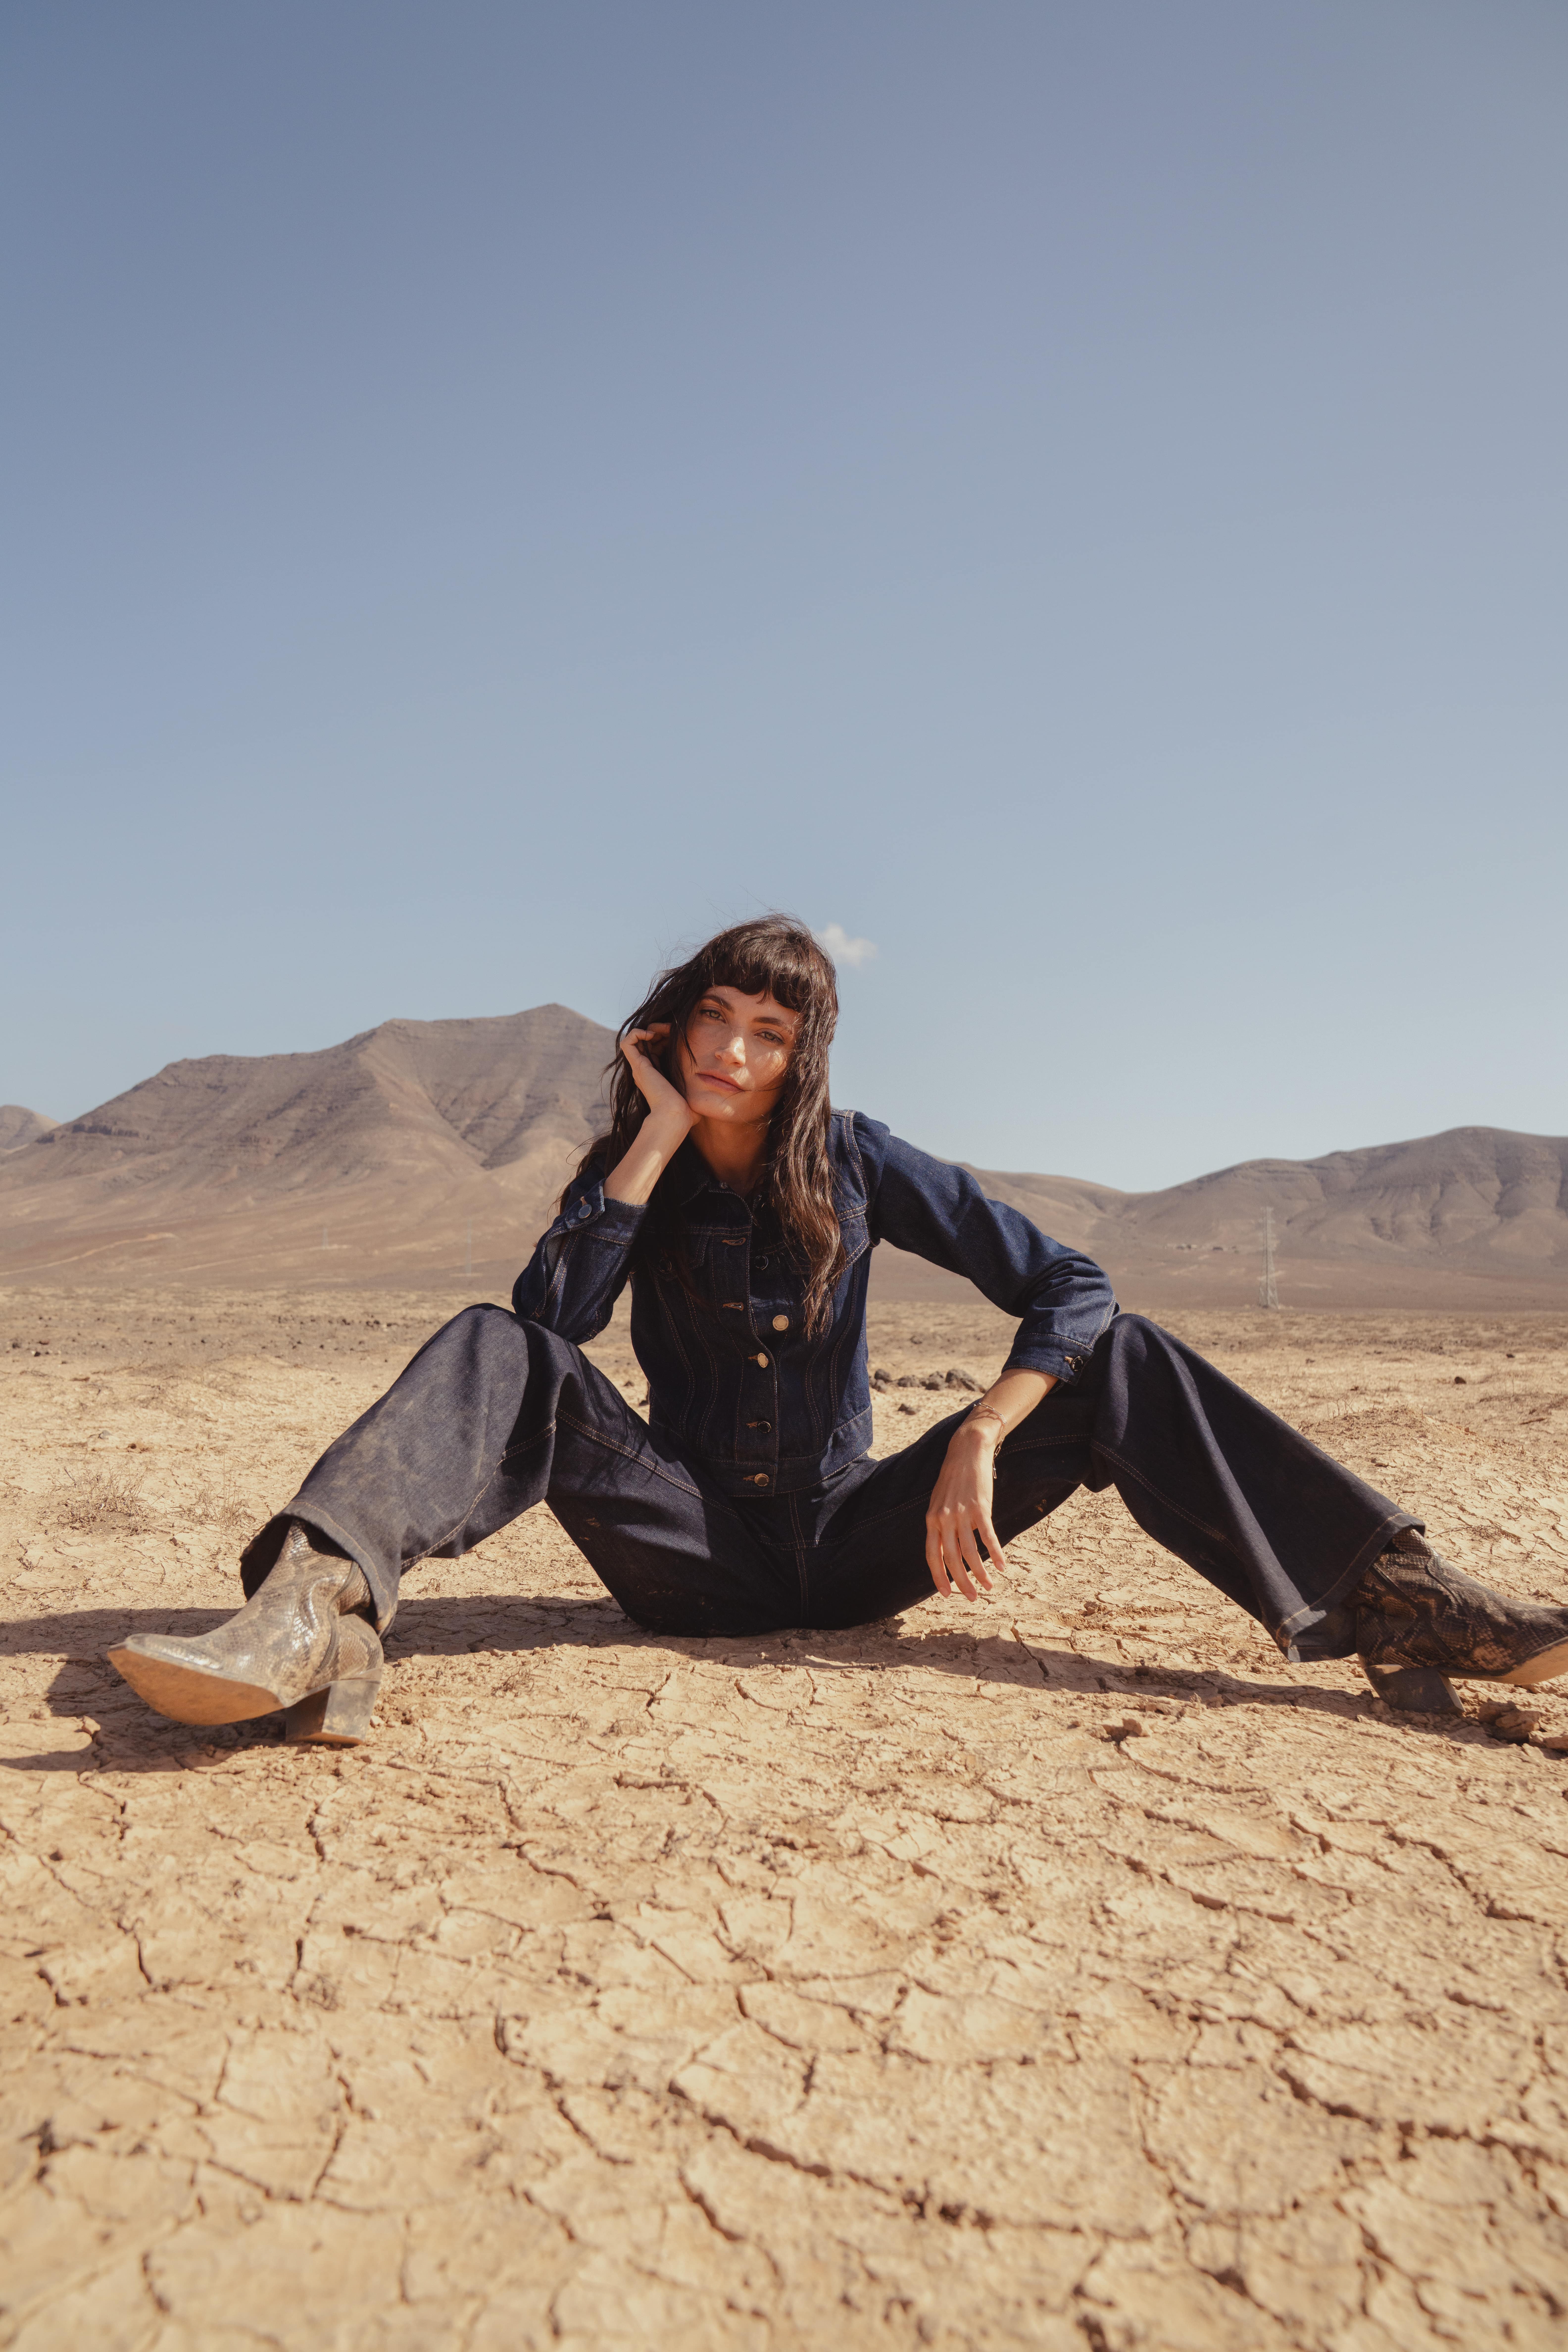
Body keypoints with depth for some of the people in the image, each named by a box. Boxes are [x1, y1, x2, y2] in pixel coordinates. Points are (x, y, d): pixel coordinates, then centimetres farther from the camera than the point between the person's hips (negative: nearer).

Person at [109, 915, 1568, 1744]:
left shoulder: (857, 1166, -1)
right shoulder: (632, 1170, 1)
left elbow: (1070, 1286, -7)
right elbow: (552, 1319, -20)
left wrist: (978, 1446, -21)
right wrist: (660, 1134, -18)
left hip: (848, 1552, 1)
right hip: (694, 1559, 0)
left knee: (1116, 1364, -14)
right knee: (499, 1353, -25)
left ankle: (1391, 1605, -23)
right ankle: (320, 1616, -50)